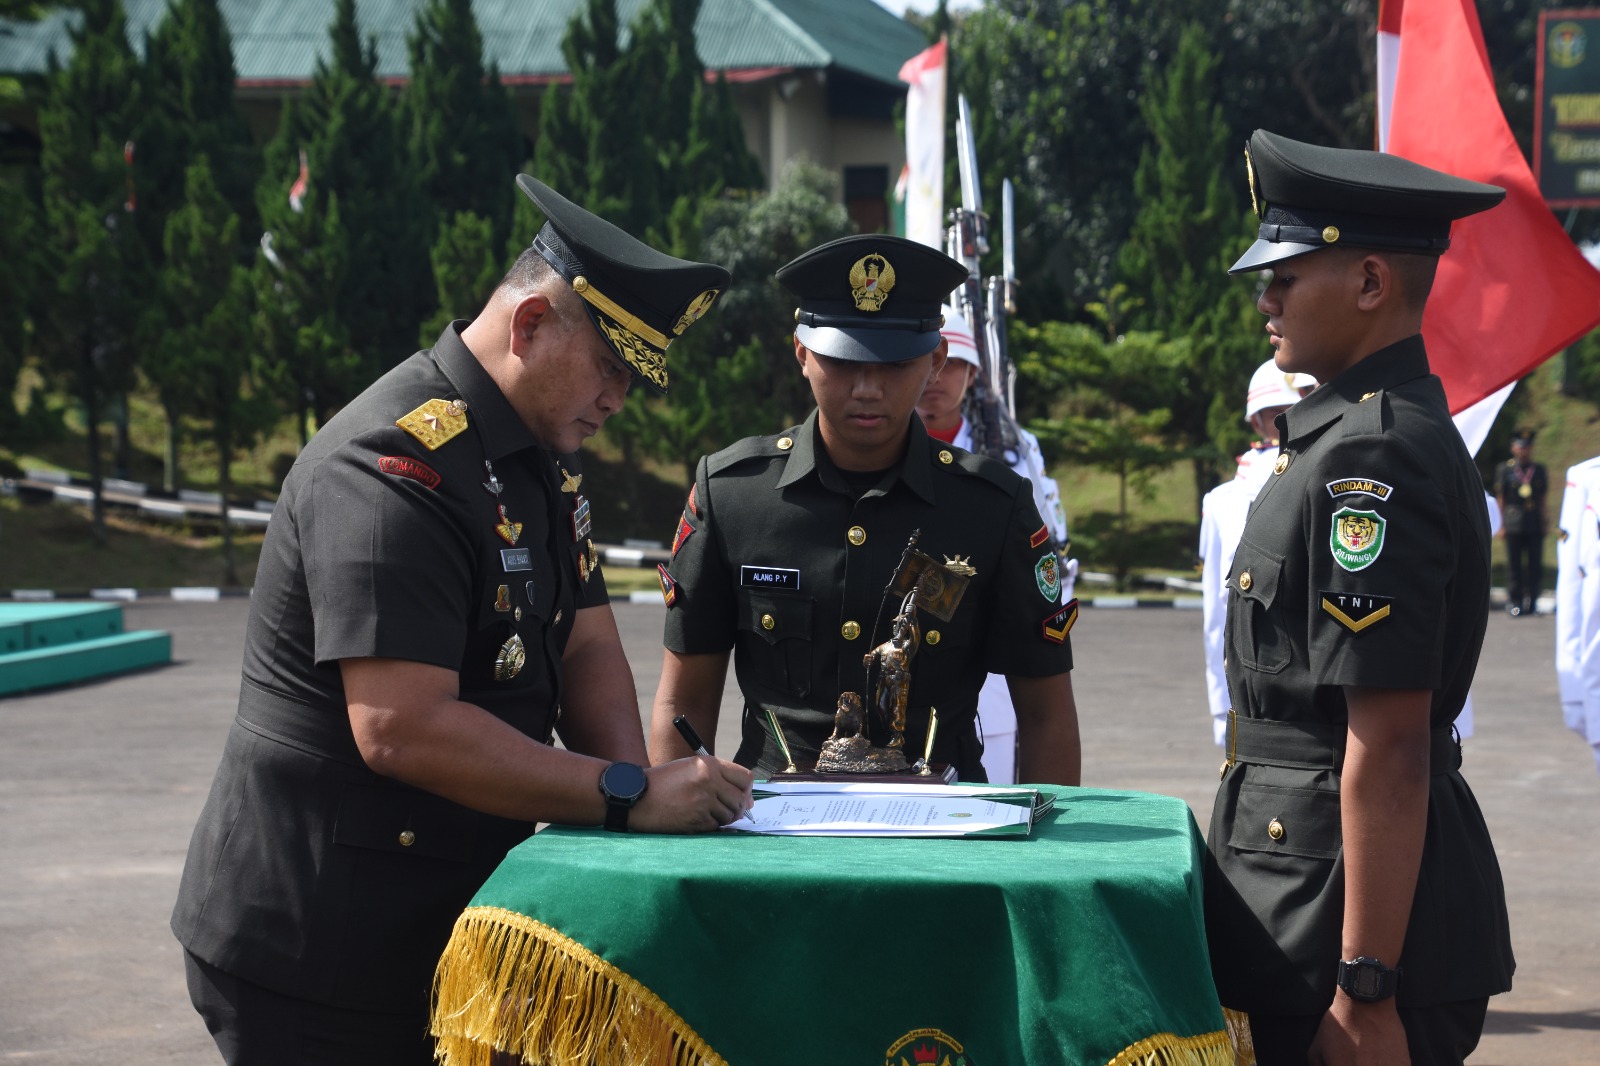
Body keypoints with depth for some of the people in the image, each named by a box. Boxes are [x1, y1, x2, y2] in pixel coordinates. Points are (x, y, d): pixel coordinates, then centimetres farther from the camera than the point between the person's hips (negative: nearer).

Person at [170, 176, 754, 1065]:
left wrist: (635, 785, -10)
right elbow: (401, 730, -29)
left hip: (448, 921, 9)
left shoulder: (544, 458, 10)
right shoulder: (395, 468, -22)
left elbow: (587, 647, 10)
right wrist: (630, 794, -27)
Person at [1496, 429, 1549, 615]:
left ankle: (1532, 601, 10)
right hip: (1514, 525, -2)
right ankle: (1514, 602, 8)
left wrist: (1546, 521, 7)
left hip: (1535, 524, 2)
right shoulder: (1506, 469, 4)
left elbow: (1544, 498, 14)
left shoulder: (1539, 470, 12)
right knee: (1514, 564, 1)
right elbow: (1501, 498, 3)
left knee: (1535, 565, 2)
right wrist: (1502, 524, -1)